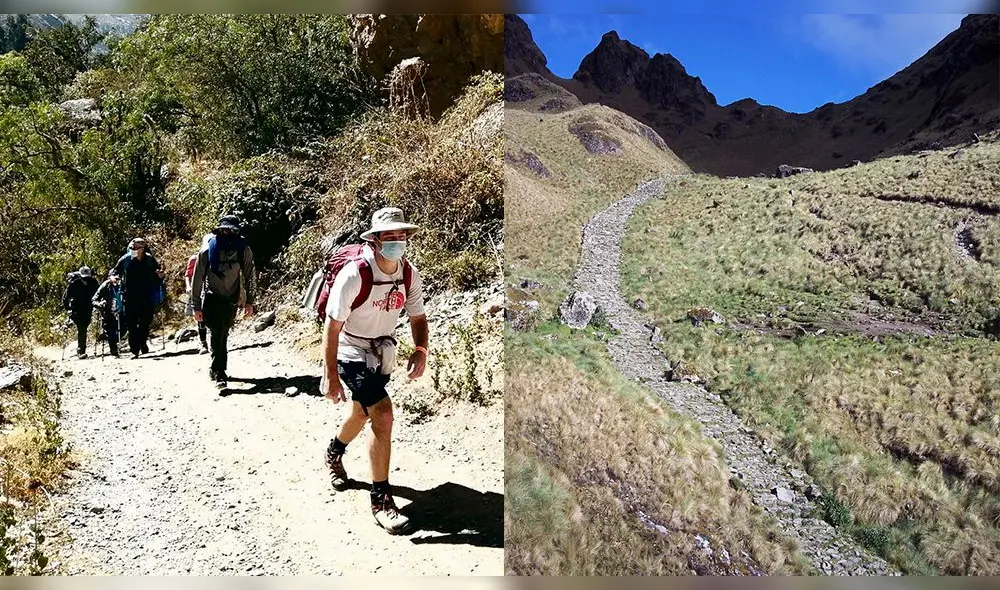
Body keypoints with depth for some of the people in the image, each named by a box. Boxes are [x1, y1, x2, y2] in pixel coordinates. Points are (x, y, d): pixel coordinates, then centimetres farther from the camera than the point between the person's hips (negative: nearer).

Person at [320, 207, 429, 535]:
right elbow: (332, 325, -23)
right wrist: (330, 375, -26)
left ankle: (334, 453, 57)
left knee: (362, 414, 26)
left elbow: (417, 317, 2)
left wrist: (421, 350, -18)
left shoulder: (409, 275, -9)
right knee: (383, 417, -21)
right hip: (353, 354, -7)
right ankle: (381, 499, -9)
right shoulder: (354, 275, -26)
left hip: (383, 355, 7)